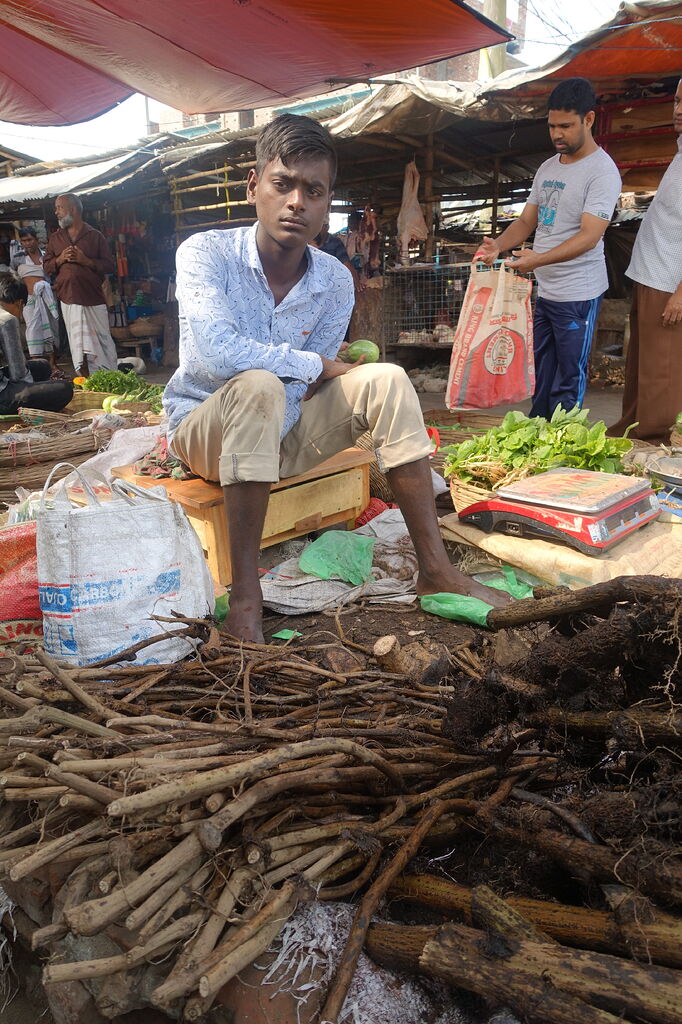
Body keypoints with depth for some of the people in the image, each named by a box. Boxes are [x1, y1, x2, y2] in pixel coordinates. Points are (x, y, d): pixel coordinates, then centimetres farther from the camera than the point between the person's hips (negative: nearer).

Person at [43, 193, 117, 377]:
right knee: (78, 343, 1)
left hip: (93, 298, -2)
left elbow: (109, 266, -1)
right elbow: (46, 266, 14)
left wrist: (86, 260, -14)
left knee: (102, 339, 1)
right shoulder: (55, 238, 15)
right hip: (69, 298, 3)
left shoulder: (95, 236, 4)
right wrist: (60, 259, -5)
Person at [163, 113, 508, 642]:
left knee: (386, 380, -14)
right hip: (205, 430, -4)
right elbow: (214, 354, -31)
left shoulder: (335, 281, -4)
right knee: (258, 386, -37)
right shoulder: (206, 253, -16)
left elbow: (316, 383, -2)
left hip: (284, 434, 5)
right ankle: (245, 598, -34)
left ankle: (436, 569, -15)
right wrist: (314, 366, -23)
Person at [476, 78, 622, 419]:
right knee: (540, 371, 15)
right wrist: (498, 246, -8)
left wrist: (538, 259, -35)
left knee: (569, 381, -2)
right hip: (544, 290, 8)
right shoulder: (548, 167, 13)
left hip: (577, 295, -8)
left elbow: (589, 236, -22)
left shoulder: (602, 171, -12)